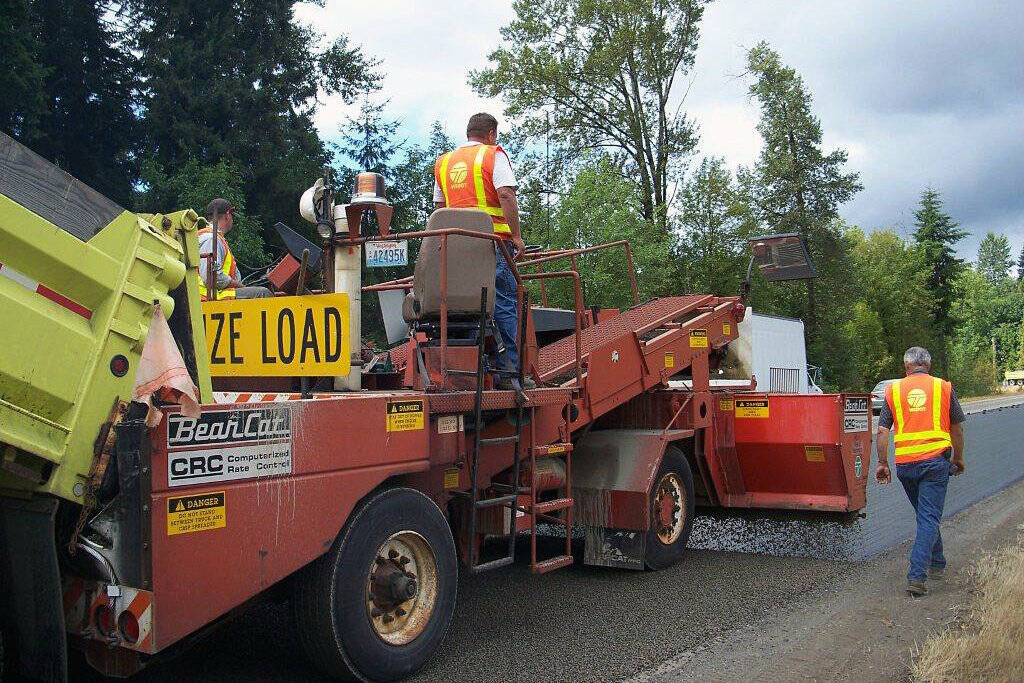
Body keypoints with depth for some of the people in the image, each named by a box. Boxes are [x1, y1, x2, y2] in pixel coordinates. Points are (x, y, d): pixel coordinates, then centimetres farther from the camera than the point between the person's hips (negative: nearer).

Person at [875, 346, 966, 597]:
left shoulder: (893, 389, 7)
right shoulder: (943, 387, 6)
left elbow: (882, 431, 4)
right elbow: (957, 427, 12)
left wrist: (882, 463, 10)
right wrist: (958, 458, 24)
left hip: (904, 463, 2)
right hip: (935, 460, -2)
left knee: (925, 515, 21)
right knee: (929, 518, -3)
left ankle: (936, 564, 35)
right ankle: (917, 576, -13)